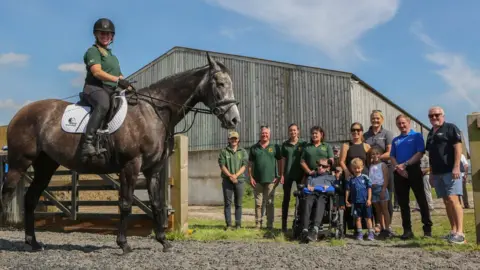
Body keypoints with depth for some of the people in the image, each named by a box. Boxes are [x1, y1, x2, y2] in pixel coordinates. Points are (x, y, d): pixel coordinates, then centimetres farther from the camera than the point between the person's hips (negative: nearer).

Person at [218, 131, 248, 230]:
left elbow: (244, 165, 0)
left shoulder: (243, 152, 9)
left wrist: (236, 175, -15)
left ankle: (238, 224, 10)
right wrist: (230, 176, -14)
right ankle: (228, 224, 5)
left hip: (239, 180, 0)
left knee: (238, 203, 4)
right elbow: (222, 165, -1)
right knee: (227, 203, 0)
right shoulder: (224, 151, 7)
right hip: (227, 180, 0)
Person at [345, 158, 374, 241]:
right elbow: (348, 190, 6)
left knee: (368, 218, 6)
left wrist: (369, 199, -6)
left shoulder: (365, 177, -2)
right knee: (358, 218, 7)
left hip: (365, 202, -2)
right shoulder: (350, 179, 2)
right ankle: (360, 233, 15)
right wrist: (346, 200, 4)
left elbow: (369, 188, -1)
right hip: (355, 202, 2)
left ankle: (371, 233, 10)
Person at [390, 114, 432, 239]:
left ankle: (427, 228, 4)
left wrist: (405, 164, -15)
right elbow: (392, 157, 12)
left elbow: (420, 153, -9)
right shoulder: (395, 140, 17)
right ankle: (407, 230, 11)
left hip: (413, 170, -5)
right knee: (403, 202, 6)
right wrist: (398, 167, -8)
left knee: (421, 200, -3)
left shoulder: (416, 136, 2)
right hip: (399, 173, 5)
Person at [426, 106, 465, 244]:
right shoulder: (430, 133, 20)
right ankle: (453, 230, 13)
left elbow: (458, 147, -10)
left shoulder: (450, 128, -1)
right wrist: (431, 173, 19)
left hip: (450, 170, -7)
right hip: (437, 173, 8)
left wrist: (456, 167, -19)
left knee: (453, 199, -15)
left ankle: (460, 232, -16)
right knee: (446, 201, 8)